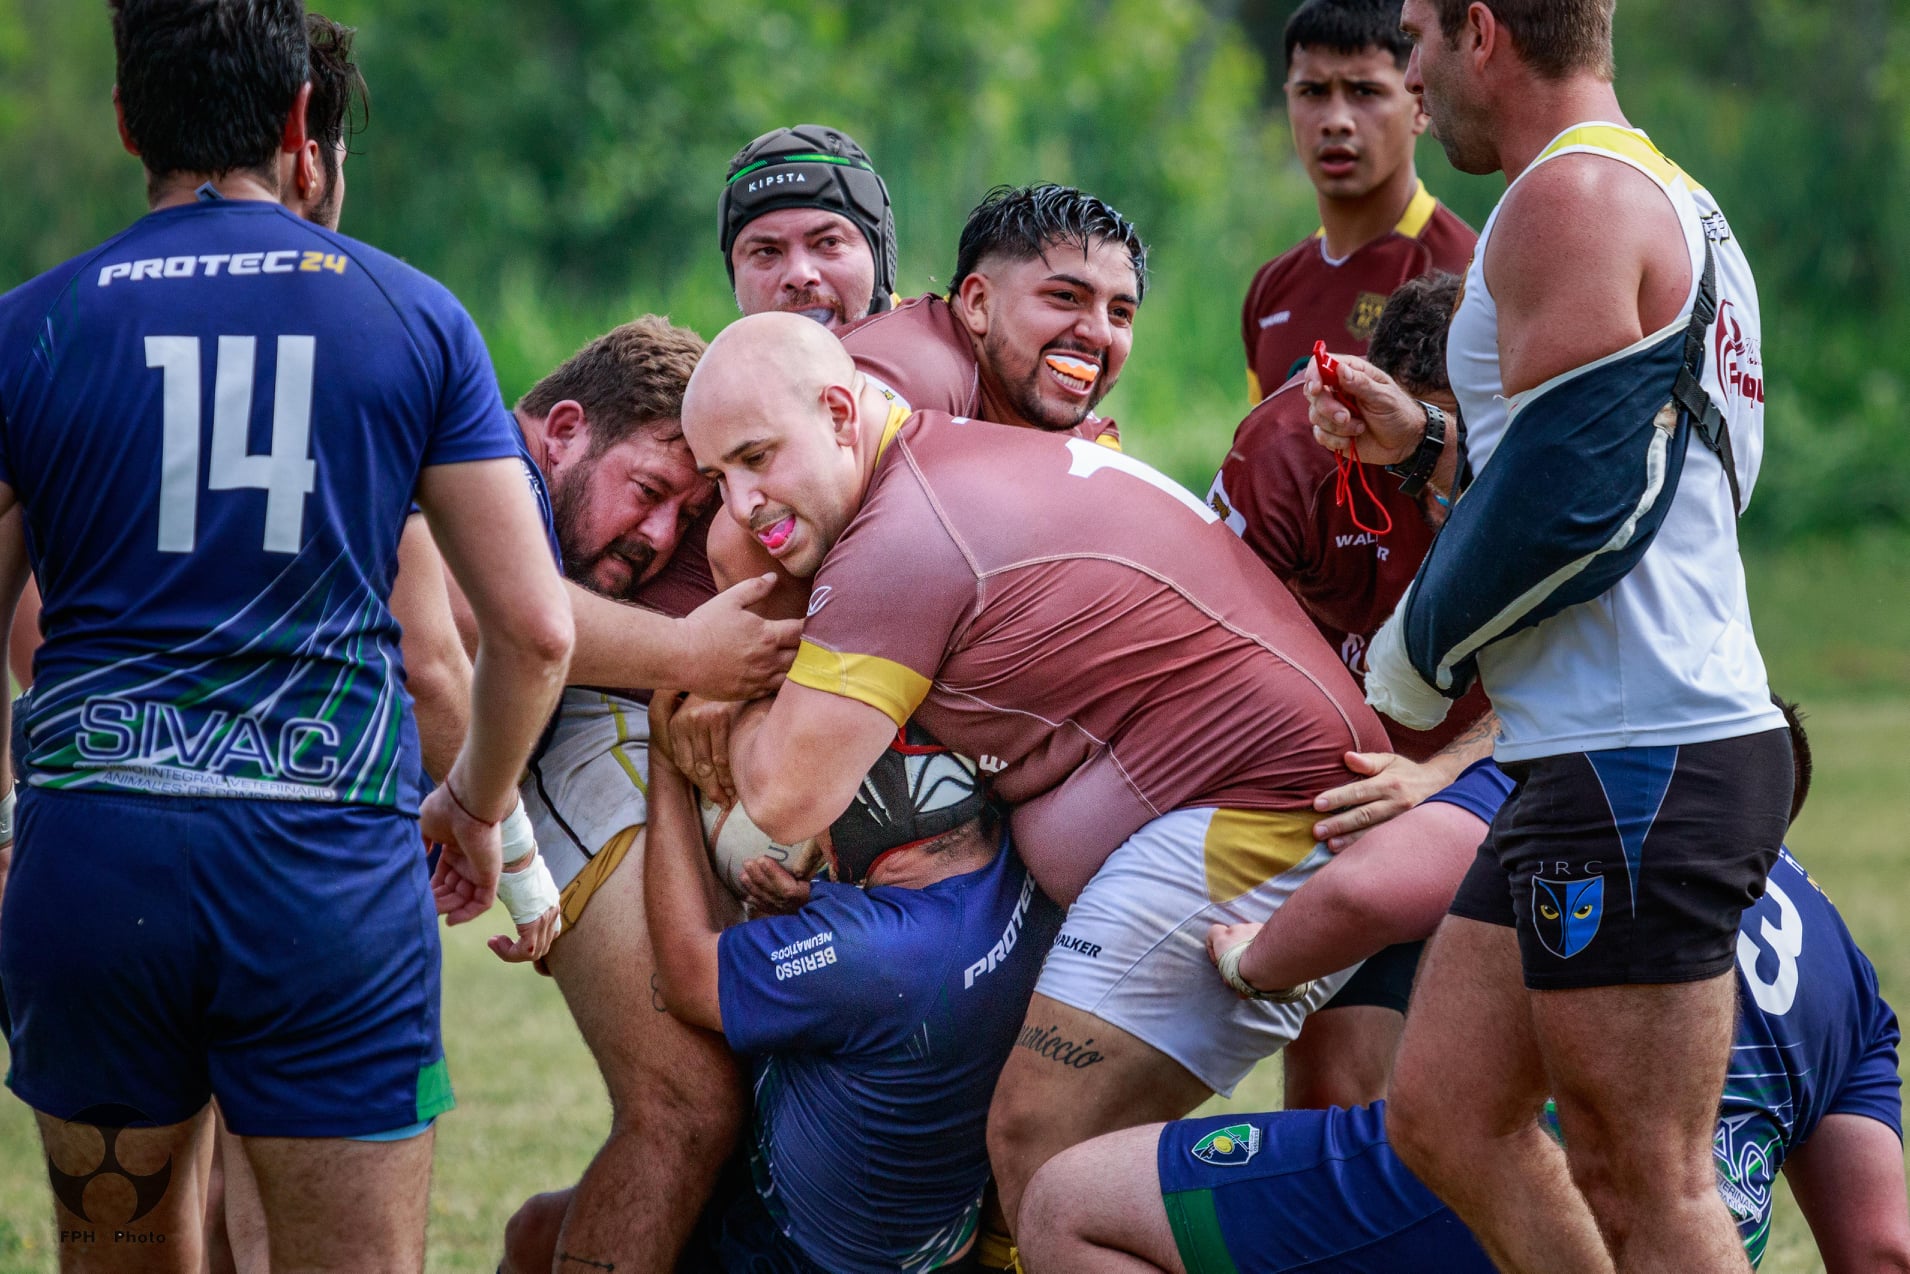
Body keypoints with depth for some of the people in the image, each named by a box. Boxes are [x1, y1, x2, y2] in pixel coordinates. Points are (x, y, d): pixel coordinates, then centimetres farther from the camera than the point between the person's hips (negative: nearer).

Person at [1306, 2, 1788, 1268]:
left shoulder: (1574, 197, -12)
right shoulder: (1675, 202, 21)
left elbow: (1567, 500, -20)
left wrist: (1417, 651, -5)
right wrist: (1424, 442, 21)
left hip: (1639, 770, -10)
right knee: (1445, 1114, 11)